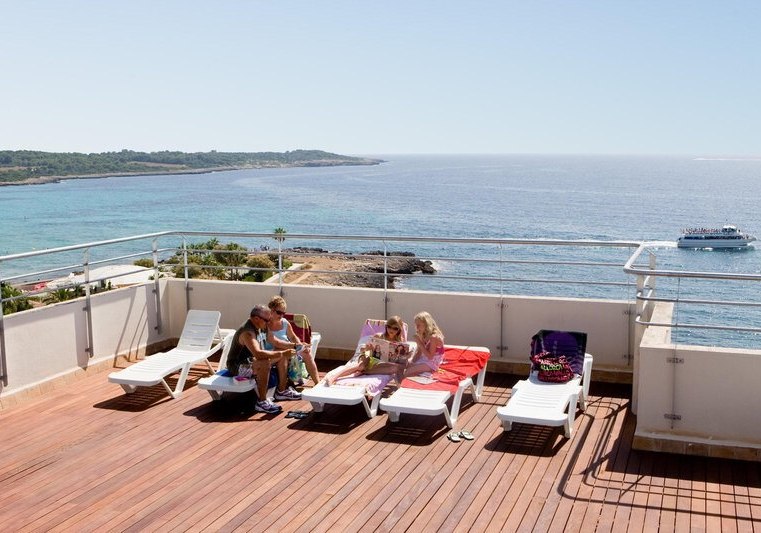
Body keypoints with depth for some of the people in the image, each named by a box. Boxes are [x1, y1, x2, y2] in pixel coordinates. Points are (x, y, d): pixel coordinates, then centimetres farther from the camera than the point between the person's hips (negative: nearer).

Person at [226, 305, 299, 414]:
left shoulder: (260, 327, 2)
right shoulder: (247, 332, -28)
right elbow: (258, 354, -42)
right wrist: (282, 353, -39)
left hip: (252, 360, 10)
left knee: (282, 356, 9)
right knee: (265, 363, -37)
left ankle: (281, 391, 15)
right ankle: (262, 402, -30)